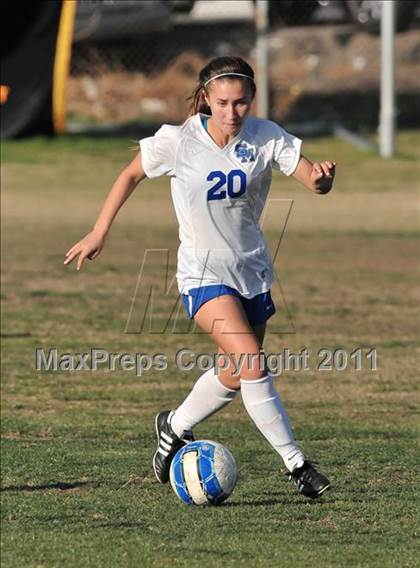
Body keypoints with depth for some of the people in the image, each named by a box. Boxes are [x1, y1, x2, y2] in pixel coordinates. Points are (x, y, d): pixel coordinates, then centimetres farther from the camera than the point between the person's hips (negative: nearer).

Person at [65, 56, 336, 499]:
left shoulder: (266, 137, -8)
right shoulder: (178, 142, -14)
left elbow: (314, 182, -12)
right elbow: (131, 175, 2)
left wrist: (321, 176, -37)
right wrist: (99, 233, 3)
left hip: (252, 271, 4)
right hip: (203, 274, -4)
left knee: (236, 373, 14)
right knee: (252, 364, -22)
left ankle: (175, 426, 41)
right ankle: (296, 464, -15)